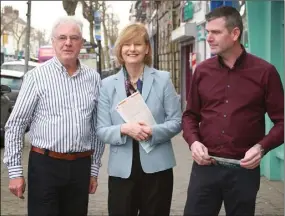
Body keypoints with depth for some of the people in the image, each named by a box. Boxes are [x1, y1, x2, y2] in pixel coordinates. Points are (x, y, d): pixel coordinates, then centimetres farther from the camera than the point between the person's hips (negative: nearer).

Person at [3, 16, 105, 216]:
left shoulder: (93, 78, 6)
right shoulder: (37, 76, -5)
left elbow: (98, 127, 12)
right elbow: (15, 125, -4)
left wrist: (94, 169, 11)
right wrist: (15, 171, -7)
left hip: (81, 166, 4)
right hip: (45, 164, -3)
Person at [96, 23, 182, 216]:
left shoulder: (163, 79, 0)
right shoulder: (108, 85, 3)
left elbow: (176, 121, 0)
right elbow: (101, 131, 0)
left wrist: (153, 132, -19)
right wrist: (124, 129, -20)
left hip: (157, 167, 0)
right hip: (122, 169, 1)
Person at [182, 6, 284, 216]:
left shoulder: (264, 71, -4)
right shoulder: (202, 70, 5)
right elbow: (190, 115, 13)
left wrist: (261, 147, -17)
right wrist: (194, 142, -5)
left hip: (244, 169, -2)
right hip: (205, 165, 2)